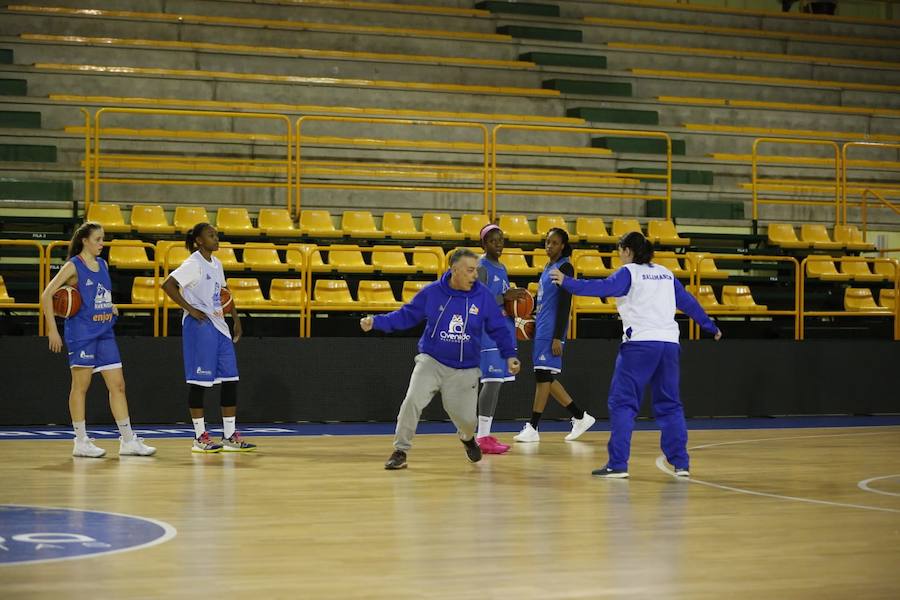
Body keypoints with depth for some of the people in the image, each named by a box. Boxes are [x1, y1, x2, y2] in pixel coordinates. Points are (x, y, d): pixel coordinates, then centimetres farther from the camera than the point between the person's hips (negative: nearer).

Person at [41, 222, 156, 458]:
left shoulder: (102, 264, 14)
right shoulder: (73, 266, -6)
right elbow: (46, 296, -10)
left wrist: (111, 307, 7)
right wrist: (52, 329, -14)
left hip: (104, 332, 7)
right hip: (81, 332, -7)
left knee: (118, 385, 3)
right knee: (80, 386, -1)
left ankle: (128, 440, 6)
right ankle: (81, 442, 5)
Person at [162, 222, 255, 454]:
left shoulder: (216, 264, 15)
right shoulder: (194, 263, -10)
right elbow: (168, 285, -19)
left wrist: (236, 319, 20)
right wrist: (190, 310, -17)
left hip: (219, 326, 8)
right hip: (199, 327, -8)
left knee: (230, 379, 5)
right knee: (199, 381, -3)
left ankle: (230, 436, 10)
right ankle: (200, 437, 3)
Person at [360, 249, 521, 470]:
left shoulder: (484, 296, -7)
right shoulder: (431, 292, -8)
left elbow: (499, 329, 1)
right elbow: (406, 315, 1)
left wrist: (509, 355, -8)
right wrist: (376, 322, -9)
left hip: (465, 370, 1)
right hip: (431, 361, -1)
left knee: (465, 418, -1)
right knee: (413, 401, -21)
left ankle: (467, 438, 38)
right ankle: (400, 451, -6)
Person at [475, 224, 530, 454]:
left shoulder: (501, 268, 17)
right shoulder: (482, 267, -11)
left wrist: (514, 299, 8)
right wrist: (504, 297, -25)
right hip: (488, 331, -10)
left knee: (496, 383, 9)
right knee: (492, 381, -13)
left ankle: (486, 435, 14)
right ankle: (483, 437, -11)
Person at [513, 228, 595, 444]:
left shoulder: (564, 267, -10)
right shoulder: (548, 267, 17)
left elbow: (564, 304, -15)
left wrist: (558, 337, -19)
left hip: (551, 330, -10)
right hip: (541, 329, 10)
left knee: (543, 375, -8)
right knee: (546, 377, 9)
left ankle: (533, 428, -6)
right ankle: (580, 417, 16)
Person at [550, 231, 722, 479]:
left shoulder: (629, 272, 1)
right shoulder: (665, 274, 19)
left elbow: (603, 287, -14)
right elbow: (688, 303, 24)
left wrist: (567, 282, -18)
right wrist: (711, 327, 35)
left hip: (639, 343, -6)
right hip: (669, 342, 6)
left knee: (622, 403, -2)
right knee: (669, 404, 14)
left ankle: (617, 464, -8)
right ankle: (681, 463, 12)